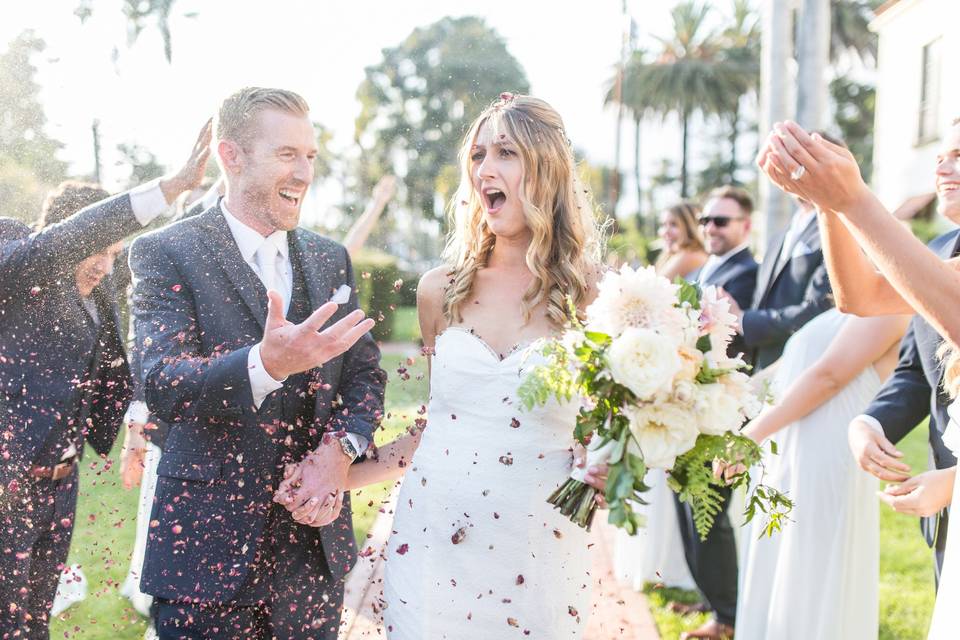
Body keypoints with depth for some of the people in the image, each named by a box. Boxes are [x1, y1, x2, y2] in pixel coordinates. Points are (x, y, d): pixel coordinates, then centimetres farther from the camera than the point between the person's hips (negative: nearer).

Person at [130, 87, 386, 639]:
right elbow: (162, 386, -18)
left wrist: (340, 449, -12)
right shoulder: (165, 254, -6)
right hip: (210, 547, -4)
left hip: (317, 542, 5)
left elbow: (365, 373, 8)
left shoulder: (331, 258, 10)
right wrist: (267, 363, -36)